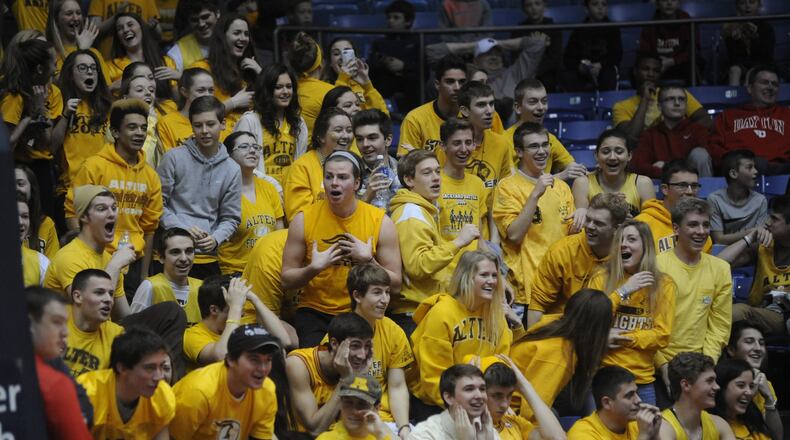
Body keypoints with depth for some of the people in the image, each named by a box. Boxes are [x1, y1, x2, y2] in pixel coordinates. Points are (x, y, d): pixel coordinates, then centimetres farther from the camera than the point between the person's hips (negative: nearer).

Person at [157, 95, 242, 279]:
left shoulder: (232, 170, 7)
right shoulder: (174, 158, -1)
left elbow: (231, 218, 10)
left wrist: (216, 239, -9)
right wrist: (181, 229, -12)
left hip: (207, 258, 3)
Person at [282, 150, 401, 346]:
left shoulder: (381, 222, -1)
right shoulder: (303, 220, -1)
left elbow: (395, 284, 2)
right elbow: (287, 280, 3)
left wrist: (368, 261, -14)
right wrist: (314, 268, -15)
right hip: (314, 311, 0)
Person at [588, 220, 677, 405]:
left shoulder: (664, 284, 3)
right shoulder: (601, 279, 3)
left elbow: (662, 336, -2)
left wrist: (622, 339, -12)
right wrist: (622, 291, -12)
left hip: (642, 380, 1)